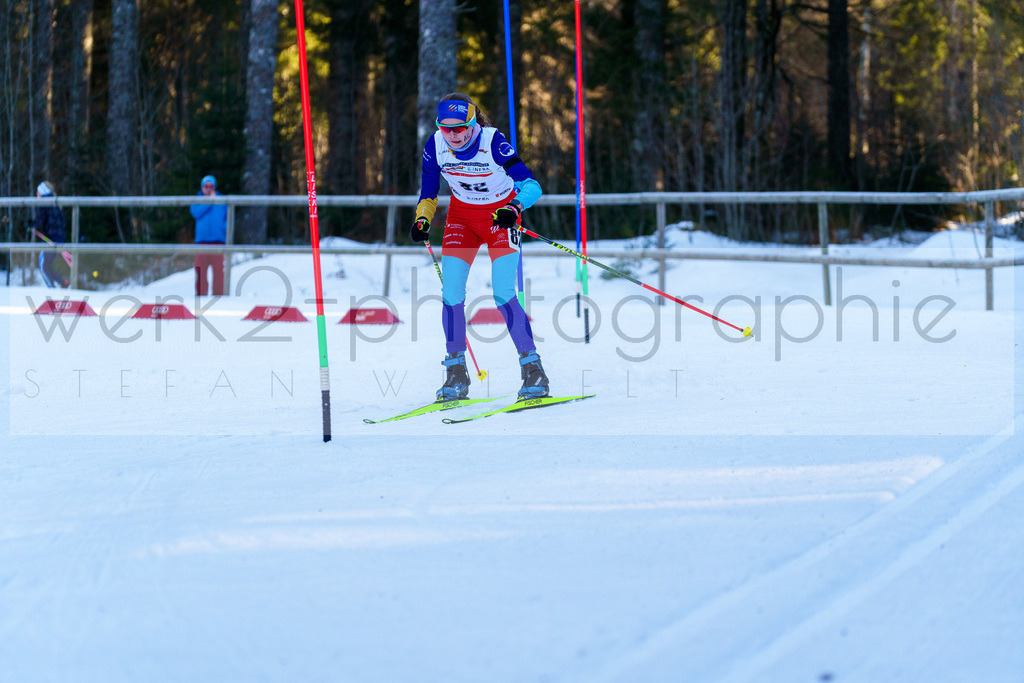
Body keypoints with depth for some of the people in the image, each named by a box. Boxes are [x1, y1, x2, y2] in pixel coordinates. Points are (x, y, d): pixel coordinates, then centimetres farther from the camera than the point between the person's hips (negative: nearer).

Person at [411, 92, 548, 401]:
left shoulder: (492, 142, -27)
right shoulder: (436, 146, -14)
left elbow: (531, 185, -30)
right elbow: (428, 190, 3)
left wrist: (514, 207, -49)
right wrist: (422, 219, -15)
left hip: (501, 215, -4)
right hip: (462, 216, 4)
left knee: (503, 294, -17)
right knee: (451, 293, -10)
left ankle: (533, 371, -8)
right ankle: (456, 375, 2)